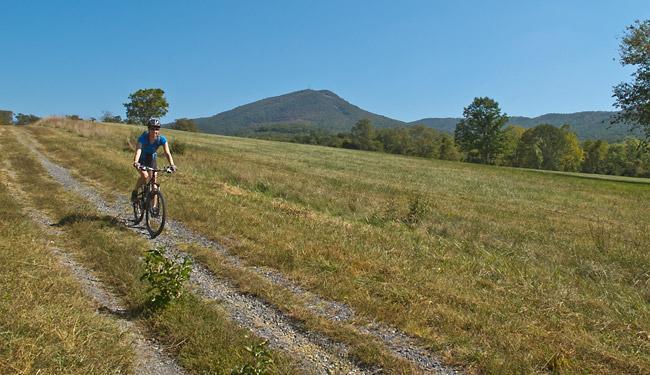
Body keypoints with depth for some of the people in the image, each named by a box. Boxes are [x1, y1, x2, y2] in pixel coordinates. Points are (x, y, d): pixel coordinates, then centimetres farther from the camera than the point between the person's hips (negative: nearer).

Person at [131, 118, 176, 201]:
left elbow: (167, 153, -31)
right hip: (142, 159, -2)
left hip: (152, 159, 2)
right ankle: (135, 192, 0)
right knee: (145, 175, -27)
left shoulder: (162, 139, -24)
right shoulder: (143, 138, -30)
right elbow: (138, 150, -43)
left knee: (154, 180, -6)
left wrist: (172, 165, -48)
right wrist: (135, 162, -62)